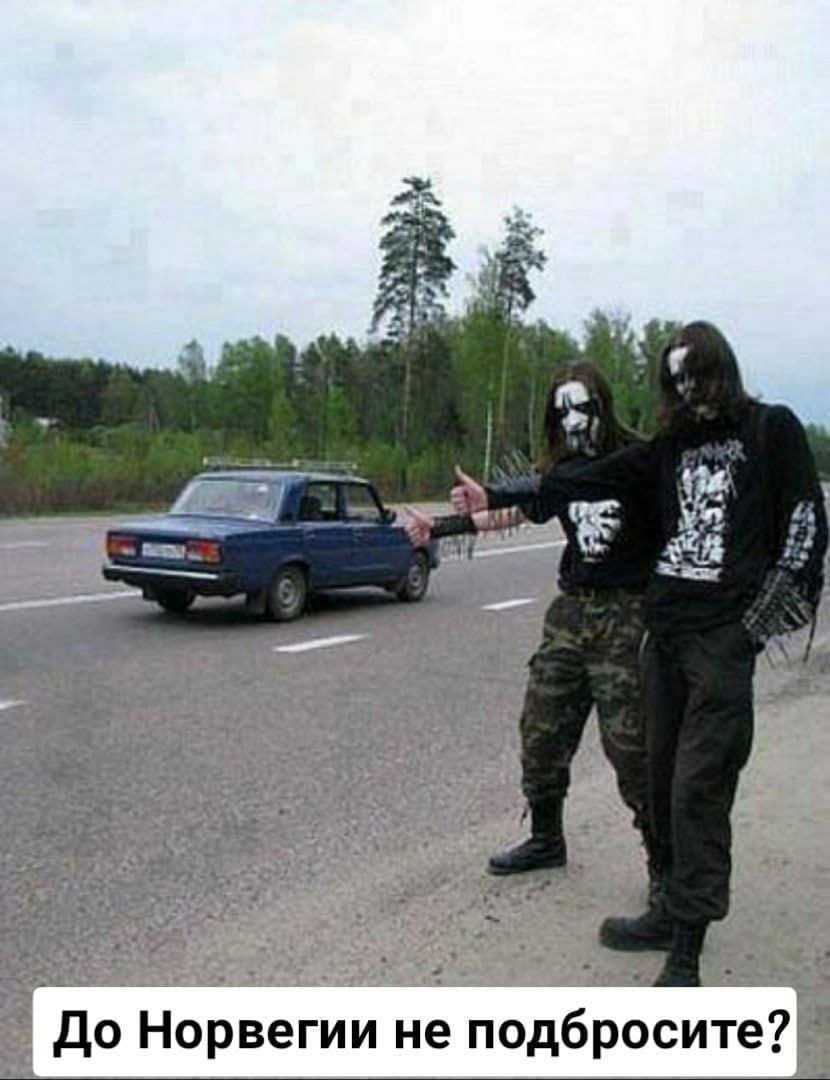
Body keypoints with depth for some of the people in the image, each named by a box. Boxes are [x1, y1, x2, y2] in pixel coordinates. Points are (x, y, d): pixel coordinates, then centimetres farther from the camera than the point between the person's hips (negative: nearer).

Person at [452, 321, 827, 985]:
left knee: (698, 788, -10)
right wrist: (495, 497, 9)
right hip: (666, 629, 6)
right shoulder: (674, 445, 17)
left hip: (725, 634, -6)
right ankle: (674, 912, 21)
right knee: (664, 776, 9)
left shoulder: (772, 430, 3)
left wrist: (761, 618, -8)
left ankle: (684, 958, -5)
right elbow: (590, 482, 13)